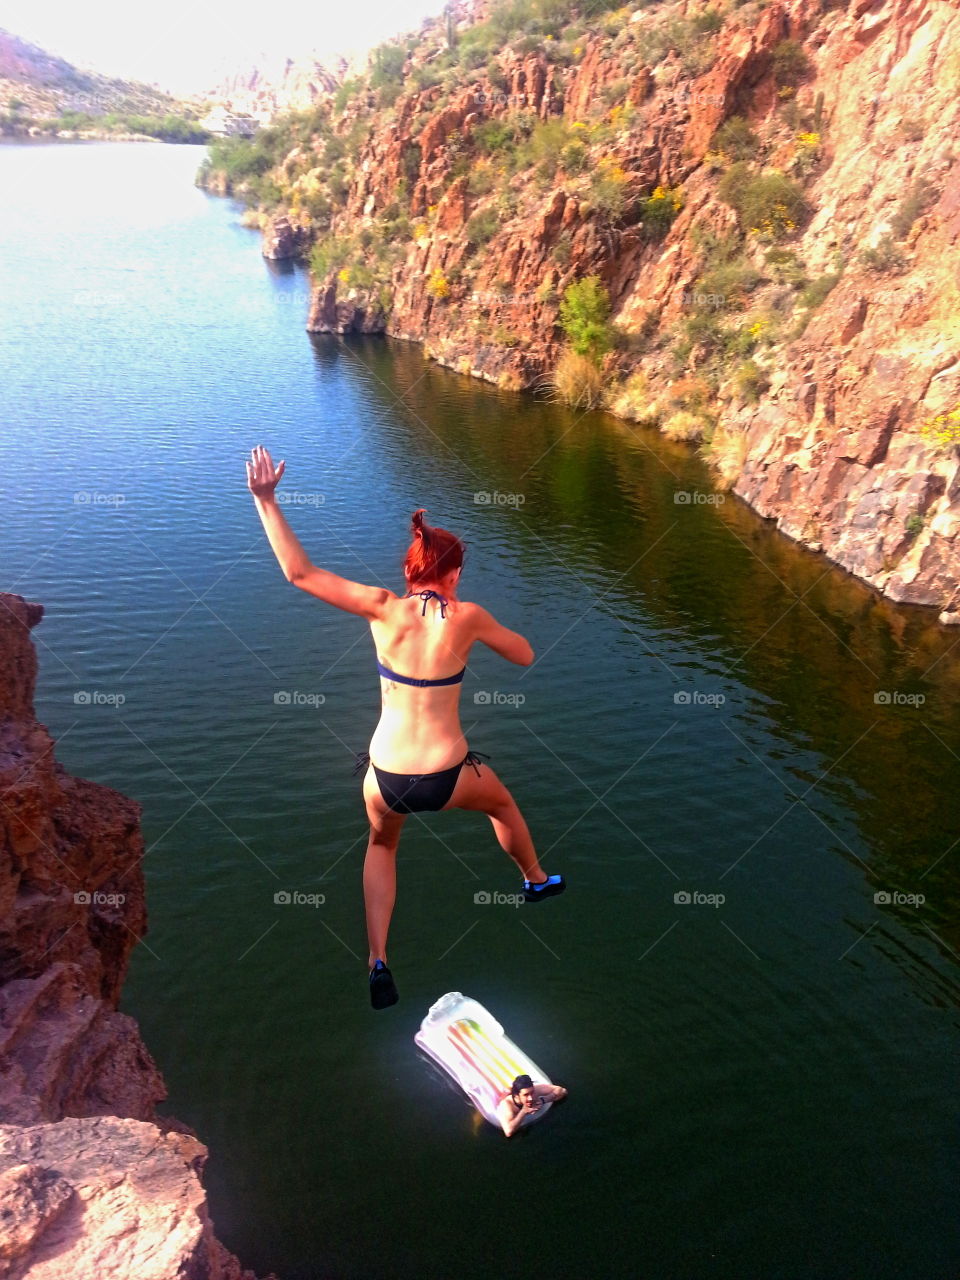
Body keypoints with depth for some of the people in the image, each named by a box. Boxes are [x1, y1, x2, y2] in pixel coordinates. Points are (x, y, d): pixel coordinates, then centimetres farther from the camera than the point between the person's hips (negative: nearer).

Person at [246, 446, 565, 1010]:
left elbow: (300, 571, -9)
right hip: (446, 776, -1)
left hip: (385, 777, 1)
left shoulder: (384, 608, -9)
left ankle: (377, 962, 24)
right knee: (503, 803, 34)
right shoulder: (467, 617, -11)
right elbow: (525, 655, 5)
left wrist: (267, 500, -5)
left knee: (382, 845, 34)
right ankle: (536, 880, 59)